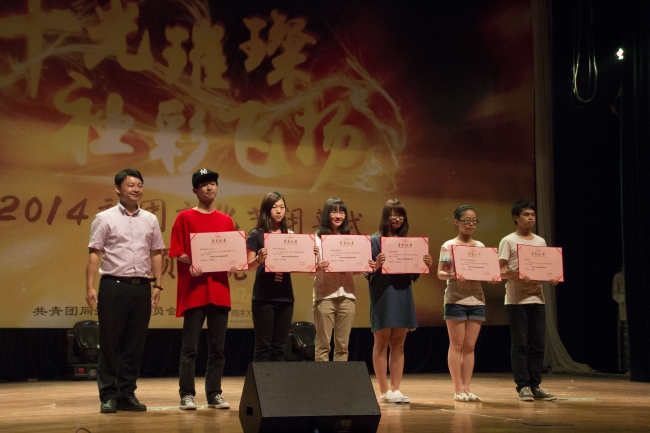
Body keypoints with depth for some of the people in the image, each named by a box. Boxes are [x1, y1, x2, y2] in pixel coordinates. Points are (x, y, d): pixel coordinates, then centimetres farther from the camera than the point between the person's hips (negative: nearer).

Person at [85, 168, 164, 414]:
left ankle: (127, 394, 14)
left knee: (135, 343, 6)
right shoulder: (104, 218, 1)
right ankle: (108, 396, 7)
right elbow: (94, 254, -2)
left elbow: (156, 254, 13)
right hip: (113, 285, -3)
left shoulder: (150, 220, 12)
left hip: (141, 287, 4)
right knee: (110, 342, 0)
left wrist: (158, 285, 5)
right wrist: (90, 287, -9)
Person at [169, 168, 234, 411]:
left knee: (217, 347, 6)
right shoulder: (185, 217, 1)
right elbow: (177, 252, -3)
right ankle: (187, 394, 4)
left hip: (219, 290, 4)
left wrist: (234, 264, -5)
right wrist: (190, 264, -20)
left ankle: (214, 394, 12)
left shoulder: (226, 221, 13)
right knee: (190, 347, -2)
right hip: (194, 291, -4)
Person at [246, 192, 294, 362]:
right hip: (264, 297, -4)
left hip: (285, 296, 4)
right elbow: (249, 266, -6)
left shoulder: (290, 235, 10)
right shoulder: (256, 235, -2)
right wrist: (259, 259, -27)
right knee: (263, 345, -3)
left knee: (279, 346, 7)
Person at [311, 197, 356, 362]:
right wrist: (318, 267, -25)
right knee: (323, 344, -2)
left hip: (346, 295, 4)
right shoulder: (317, 238, 1)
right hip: (324, 296, -3)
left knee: (342, 345, 6)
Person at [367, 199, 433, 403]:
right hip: (383, 295, -5)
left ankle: (396, 389, 11)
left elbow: (414, 274, 13)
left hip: (403, 295, 5)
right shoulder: (376, 240, -2)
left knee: (398, 344, 6)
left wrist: (425, 265, -5)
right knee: (382, 343, 0)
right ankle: (384, 391, 4)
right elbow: (367, 272, -7)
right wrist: (376, 265, -27)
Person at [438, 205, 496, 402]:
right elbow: (440, 273, -7)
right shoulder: (449, 246, -1)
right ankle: (458, 389, 3)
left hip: (477, 299, 5)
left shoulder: (480, 246, 12)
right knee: (457, 345, -1)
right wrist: (453, 275, -28)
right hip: (456, 299, -4)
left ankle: (466, 388, 9)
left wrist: (492, 277, -10)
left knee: (470, 346, 5)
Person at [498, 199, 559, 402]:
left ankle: (535, 385, 11)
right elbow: (502, 271, -6)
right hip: (516, 300, -5)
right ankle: (523, 386, 3)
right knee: (520, 344, -2)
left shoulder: (540, 242, 15)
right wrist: (519, 275, -23)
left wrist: (552, 278, -5)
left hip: (537, 298, 5)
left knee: (538, 344, 5)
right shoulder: (508, 241, -1)